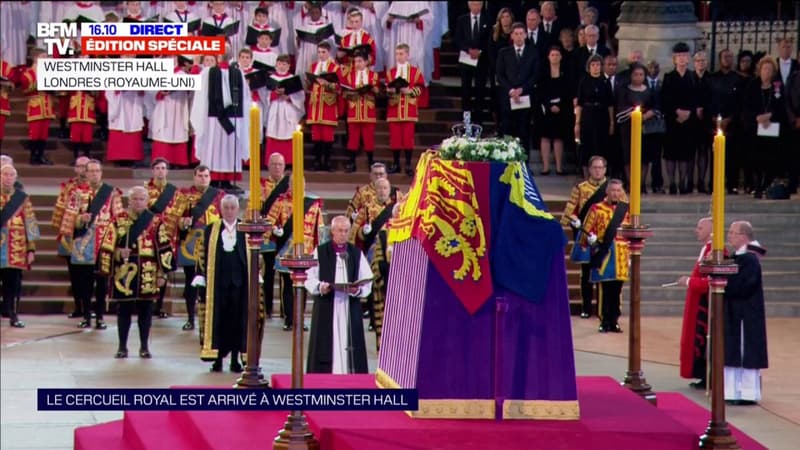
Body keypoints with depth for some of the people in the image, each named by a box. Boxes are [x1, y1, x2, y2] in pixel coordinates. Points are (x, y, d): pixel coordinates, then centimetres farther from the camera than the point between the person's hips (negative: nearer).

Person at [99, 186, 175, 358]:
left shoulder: (156, 222, 2)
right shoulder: (118, 221, 3)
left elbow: (164, 249, 2)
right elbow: (107, 247, 4)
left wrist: (162, 273, -1)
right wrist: (119, 253, -16)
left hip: (147, 276, 0)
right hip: (124, 274, 0)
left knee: (145, 311, 5)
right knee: (124, 310, 5)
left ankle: (144, 347, 15)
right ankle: (122, 347, 13)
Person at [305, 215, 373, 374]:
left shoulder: (356, 253, 11)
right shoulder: (320, 252, 6)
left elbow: (367, 282, 5)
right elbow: (309, 278, 2)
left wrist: (357, 290, -14)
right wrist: (320, 287, -16)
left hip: (350, 307, 1)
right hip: (326, 308, -1)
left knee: (349, 342, -3)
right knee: (326, 347, -5)